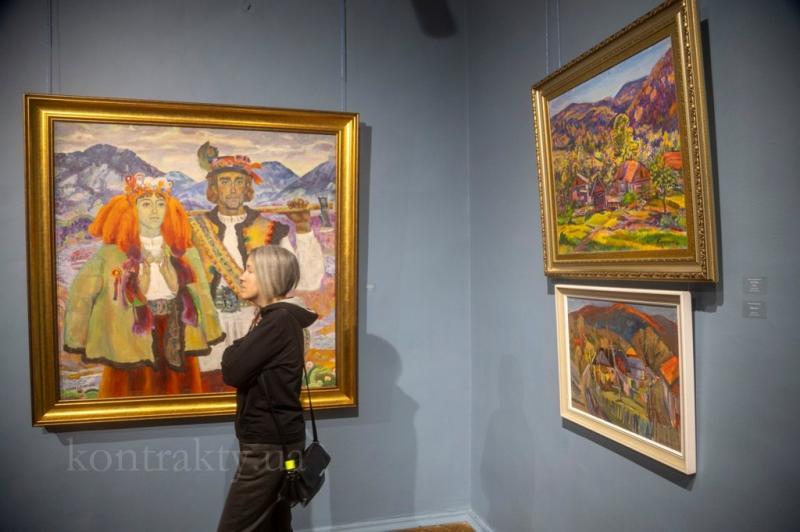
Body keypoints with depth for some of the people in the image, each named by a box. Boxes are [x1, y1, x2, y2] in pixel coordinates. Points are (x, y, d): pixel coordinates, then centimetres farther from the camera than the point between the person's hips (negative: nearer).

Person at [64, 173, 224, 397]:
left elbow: (175, 288, 5)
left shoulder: (181, 248, 3)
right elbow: (82, 290, -9)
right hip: (135, 335, -2)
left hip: (175, 331, 3)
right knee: (138, 392, 3)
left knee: (176, 388, 9)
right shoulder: (115, 251, -4)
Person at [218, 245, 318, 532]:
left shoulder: (280, 321, -18)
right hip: (275, 439, 10)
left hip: (269, 443, -10)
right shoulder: (275, 317, 13)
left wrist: (234, 348, -2)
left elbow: (233, 371, -19)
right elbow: (248, 371, 14)